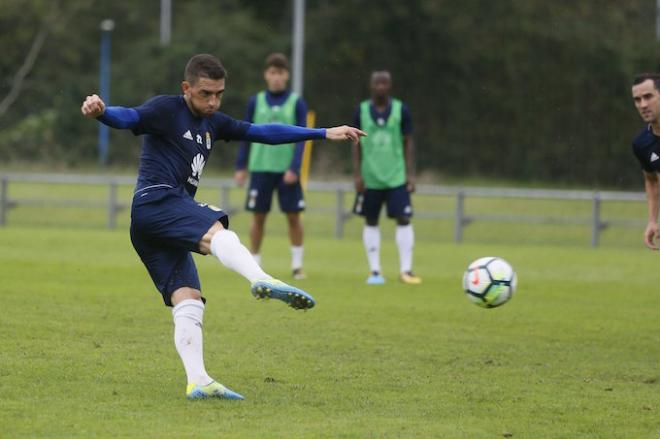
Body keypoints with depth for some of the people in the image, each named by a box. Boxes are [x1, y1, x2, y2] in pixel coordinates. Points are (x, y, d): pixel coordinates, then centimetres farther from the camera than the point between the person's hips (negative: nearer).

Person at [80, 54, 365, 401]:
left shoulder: (213, 123, 24)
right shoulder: (165, 110, 0)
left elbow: (264, 133, 26)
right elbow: (129, 117, -19)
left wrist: (324, 134, 23)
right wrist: (101, 112, -43)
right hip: (155, 200, -10)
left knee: (188, 302, -2)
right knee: (216, 231, -34)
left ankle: (197, 381, -11)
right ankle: (262, 281, -61)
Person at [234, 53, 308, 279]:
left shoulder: (297, 103, 2)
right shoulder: (256, 102, 6)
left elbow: (301, 139, -2)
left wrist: (294, 168, -12)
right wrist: (241, 167, 6)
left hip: (287, 170, -1)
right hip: (261, 168, 1)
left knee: (293, 216, -2)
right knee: (259, 216, 1)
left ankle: (297, 265, 7)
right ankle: (255, 264, 10)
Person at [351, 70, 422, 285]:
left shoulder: (401, 110, 0)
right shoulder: (362, 111, 1)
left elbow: (407, 142, 4)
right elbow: (356, 144, 4)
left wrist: (410, 173, -2)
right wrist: (357, 174, -3)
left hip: (396, 177, -1)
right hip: (370, 177, 1)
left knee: (403, 219, -8)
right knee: (371, 221, 5)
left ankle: (405, 270, -4)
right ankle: (374, 271, 11)